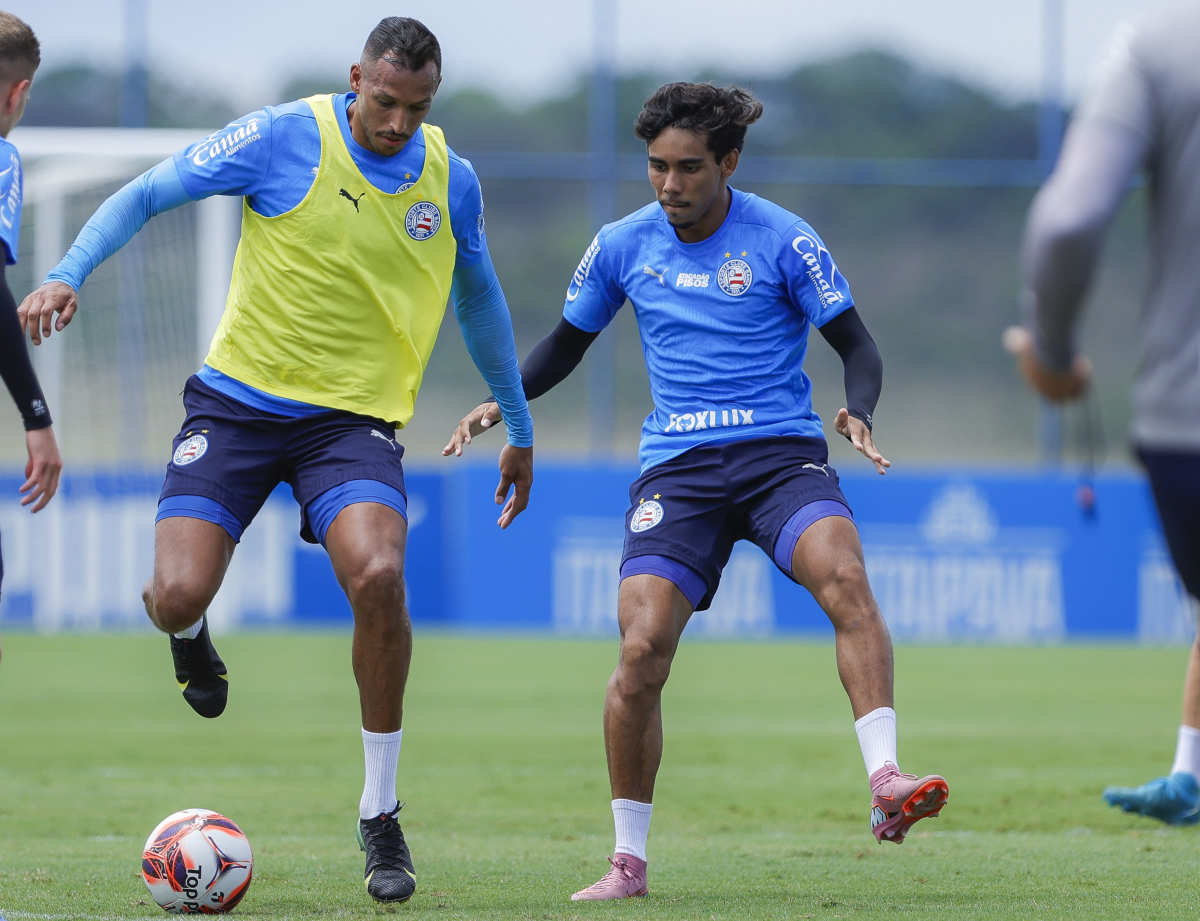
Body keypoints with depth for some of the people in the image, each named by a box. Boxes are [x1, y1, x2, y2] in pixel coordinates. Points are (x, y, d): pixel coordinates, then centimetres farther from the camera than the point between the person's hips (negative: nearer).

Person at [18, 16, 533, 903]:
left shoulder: (450, 178, 3)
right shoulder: (286, 138, -9)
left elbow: (479, 297, 20)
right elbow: (146, 193, -3)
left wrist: (519, 426, 26)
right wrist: (69, 274, -19)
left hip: (355, 415, 1)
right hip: (240, 398, -1)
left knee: (377, 575, -27)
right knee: (178, 595, -18)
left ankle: (380, 814, -11)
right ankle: (188, 632, 27)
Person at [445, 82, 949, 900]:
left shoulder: (781, 240, -2)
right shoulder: (623, 246, 7)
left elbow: (858, 347, 1)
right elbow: (567, 343, 22)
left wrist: (858, 412, -20)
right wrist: (502, 403, 4)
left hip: (781, 454, -2)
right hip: (677, 465, 2)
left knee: (845, 579, -32)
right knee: (642, 649, -14)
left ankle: (886, 784, -37)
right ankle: (629, 862, 0)